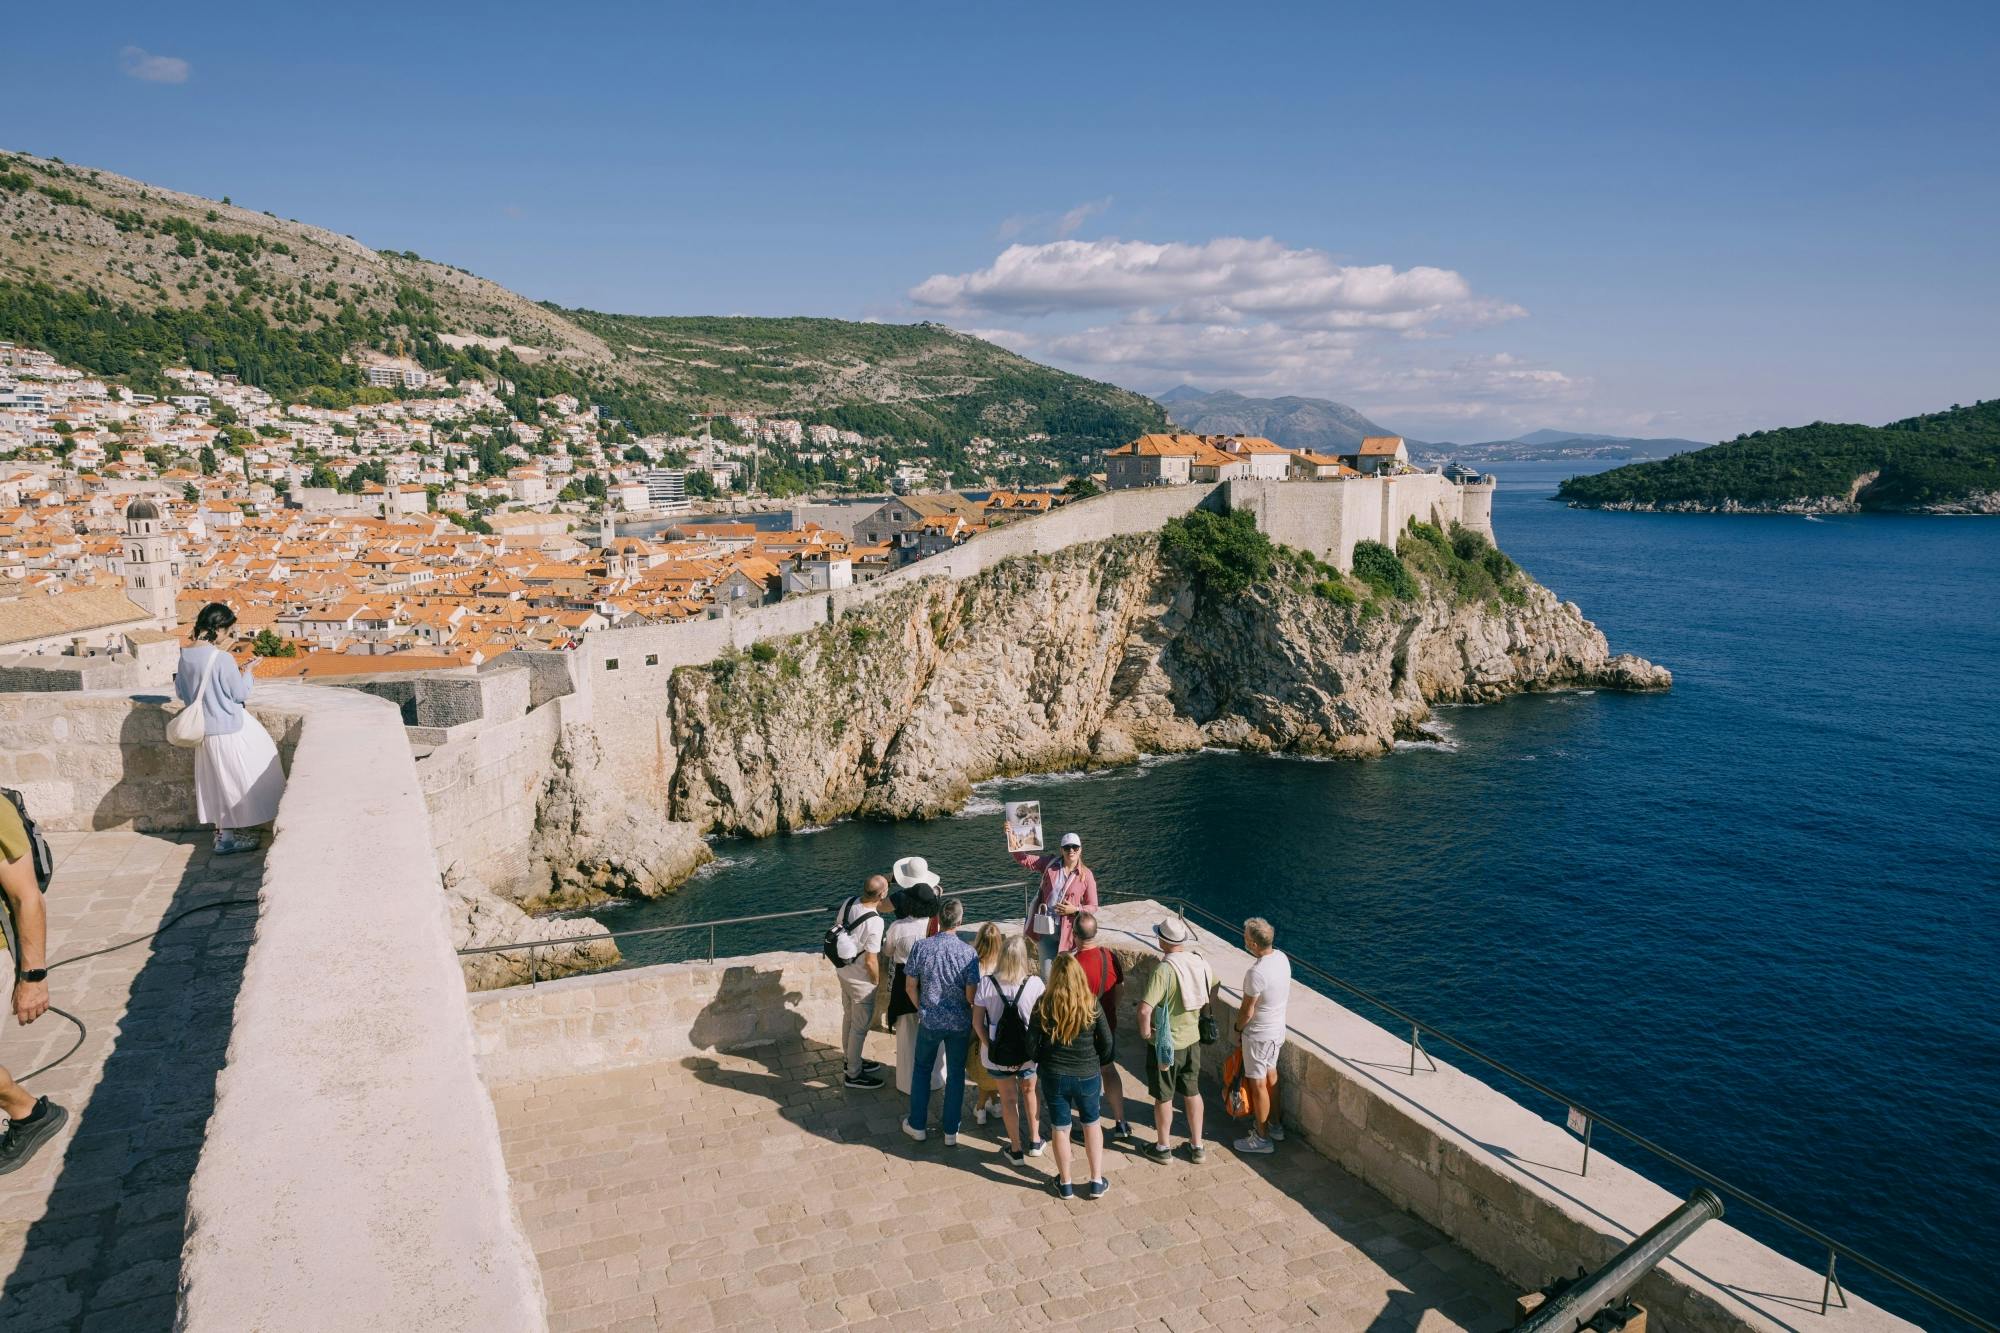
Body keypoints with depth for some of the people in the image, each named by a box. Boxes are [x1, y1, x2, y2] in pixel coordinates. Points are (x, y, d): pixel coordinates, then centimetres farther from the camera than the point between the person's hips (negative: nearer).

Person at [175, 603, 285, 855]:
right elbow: (240, 694, -14)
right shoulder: (222, 658, -23)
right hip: (228, 730, -7)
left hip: (205, 728, 7)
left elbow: (181, 691, 11)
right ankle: (227, 838, 13)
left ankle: (222, 830, 28)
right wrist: (248, 672, 0)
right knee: (233, 779, 6)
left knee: (217, 780, 18)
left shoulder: (186, 655, 0)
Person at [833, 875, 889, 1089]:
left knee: (849, 1018, 25)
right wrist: (878, 982, -8)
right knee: (859, 1028, 9)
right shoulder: (875, 923, -32)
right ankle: (854, 1075, 23)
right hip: (861, 981, -8)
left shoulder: (848, 903, -10)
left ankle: (852, 1061, 43)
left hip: (843, 972, 8)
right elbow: (871, 962, -25)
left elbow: (837, 928, 8)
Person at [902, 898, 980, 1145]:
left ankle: (917, 1125, 30)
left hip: (929, 1021, 1)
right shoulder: (968, 952, -17)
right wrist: (974, 1022, 6)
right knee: (956, 1074, 15)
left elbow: (910, 985, -4)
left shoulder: (921, 947, -13)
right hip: (960, 1023, -1)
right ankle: (951, 1132, 23)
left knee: (922, 1069, 21)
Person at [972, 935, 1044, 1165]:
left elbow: (977, 1021, -10)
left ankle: (1016, 1150, 30)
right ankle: (1034, 1142, 36)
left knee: (1009, 1098, 18)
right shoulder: (1035, 983, -17)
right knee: (1029, 1091, 26)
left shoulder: (986, 983, -15)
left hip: (998, 1052, 0)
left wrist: (989, 1046, -3)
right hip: (1028, 1052, 0)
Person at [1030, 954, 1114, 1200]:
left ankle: (1065, 1184, 29)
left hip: (1055, 1077, 0)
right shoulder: (1092, 1004, -13)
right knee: (1092, 1125, 21)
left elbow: (1032, 1044, -7)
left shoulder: (1044, 1006, -14)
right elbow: (1107, 1043, -6)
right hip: (1088, 1076, 0)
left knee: (1060, 1129, 16)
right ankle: (1097, 1182, 27)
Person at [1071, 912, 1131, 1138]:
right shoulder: (1111, 957, -10)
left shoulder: (1073, 966, -28)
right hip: (1108, 1025, 5)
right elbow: (1119, 990, 3)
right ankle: (1121, 1123, 31)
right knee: (1109, 1069, 24)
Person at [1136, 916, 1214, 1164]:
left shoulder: (1164, 970, -28)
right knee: (1192, 1092, 21)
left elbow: (1145, 1009, -34)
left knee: (1164, 1097, 13)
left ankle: (1162, 1147, 29)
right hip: (1192, 1039, 6)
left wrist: (1145, 1031, -16)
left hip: (1165, 1043, -6)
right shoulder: (1200, 962, -7)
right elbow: (1213, 988, 11)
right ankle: (1197, 1146, 33)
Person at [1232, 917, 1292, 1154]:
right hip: (1278, 1030, 8)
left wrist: (1238, 1028, -3)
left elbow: (1247, 1012, -21)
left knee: (1258, 1085, 7)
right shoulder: (1282, 959, -6)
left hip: (1258, 1035, -8)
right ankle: (1275, 1126, 38)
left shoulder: (1256, 973, -32)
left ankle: (1262, 1138, 20)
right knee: (1271, 1076, 23)